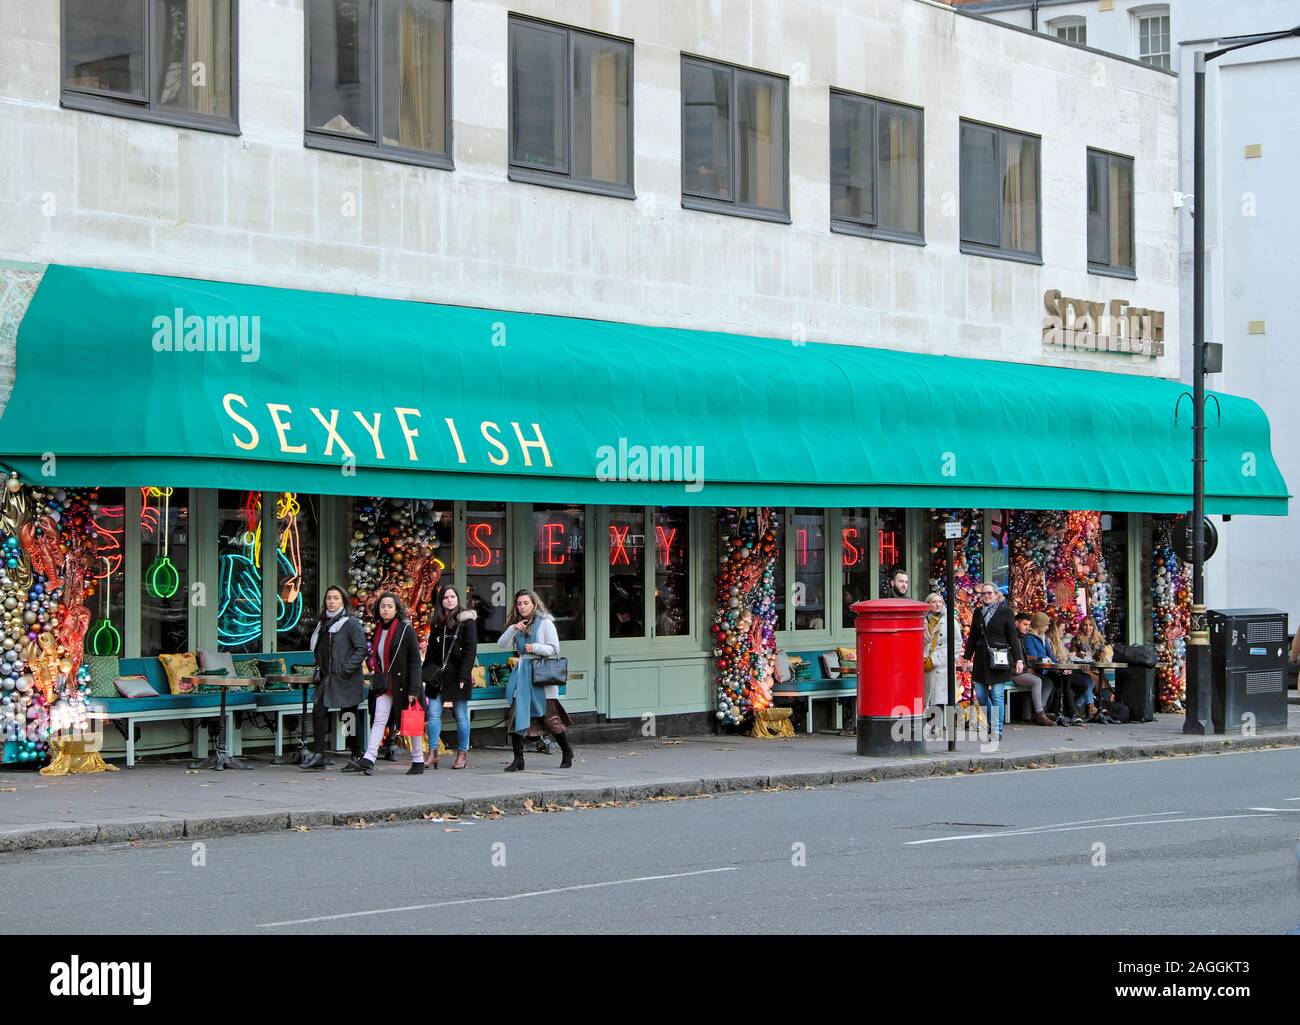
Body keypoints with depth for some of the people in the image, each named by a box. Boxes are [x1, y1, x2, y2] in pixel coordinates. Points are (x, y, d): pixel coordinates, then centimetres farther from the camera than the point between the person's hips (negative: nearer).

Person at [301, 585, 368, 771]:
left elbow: (362, 648, -14)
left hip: (344, 679, -7)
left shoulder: (350, 623, -8)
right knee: (318, 712, 0)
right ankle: (318, 754, 2)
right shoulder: (323, 623, 16)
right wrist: (319, 668, 14)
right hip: (326, 678, 7)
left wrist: (346, 668, -18)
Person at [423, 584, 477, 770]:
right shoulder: (437, 622, 14)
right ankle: (433, 752, 2)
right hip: (437, 676, 5)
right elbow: (431, 649, 16)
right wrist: (425, 672, 7)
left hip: (457, 674, -5)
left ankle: (462, 753, 9)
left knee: (461, 715, 2)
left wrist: (464, 675, -15)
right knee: (434, 713, -1)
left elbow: (470, 649, -8)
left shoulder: (466, 620, -2)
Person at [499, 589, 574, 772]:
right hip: (522, 673, 5)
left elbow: (554, 649, -5)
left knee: (549, 718, -1)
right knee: (517, 714, -5)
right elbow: (502, 644, 3)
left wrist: (533, 648, -12)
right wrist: (513, 629, -11)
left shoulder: (545, 623, -1)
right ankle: (518, 760, -2)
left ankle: (567, 752, 20)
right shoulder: (517, 625, 14)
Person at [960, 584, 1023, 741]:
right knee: (980, 695, 6)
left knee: (997, 696, -6)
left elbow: (1013, 637, -2)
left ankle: (997, 731, -2)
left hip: (999, 660, -5)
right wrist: (967, 657, 16)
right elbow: (973, 637, 18)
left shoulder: (1005, 612, -1)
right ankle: (990, 725, 25)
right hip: (981, 660, 5)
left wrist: (1018, 659, -9)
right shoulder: (978, 612, 12)